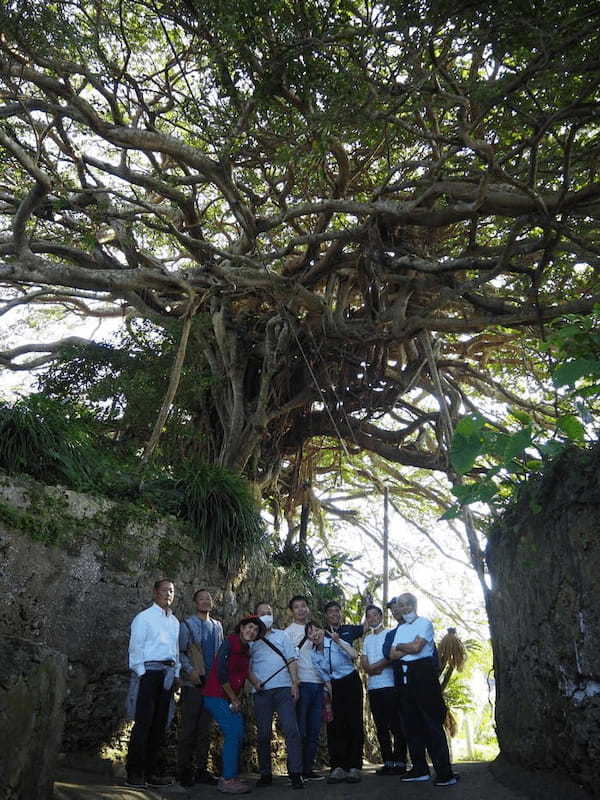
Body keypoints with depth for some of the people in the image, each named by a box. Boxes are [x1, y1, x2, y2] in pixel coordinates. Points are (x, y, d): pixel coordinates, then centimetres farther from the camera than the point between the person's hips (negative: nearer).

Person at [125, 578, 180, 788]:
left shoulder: (175, 621, 17)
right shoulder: (144, 617, -2)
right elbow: (135, 647, -6)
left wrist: (176, 673, 9)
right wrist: (141, 674, -12)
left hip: (168, 674, 6)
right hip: (149, 671, -6)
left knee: (159, 724, 9)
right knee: (143, 722, -6)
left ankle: (150, 772, 18)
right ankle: (134, 773, 3)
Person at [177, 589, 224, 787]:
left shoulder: (217, 626, 13)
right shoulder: (187, 625, -1)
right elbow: (180, 652, -5)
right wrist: (190, 671, -17)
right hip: (193, 683, -4)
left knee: (206, 728, 9)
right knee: (189, 728, -2)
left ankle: (201, 769, 17)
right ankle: (185, 771, 7)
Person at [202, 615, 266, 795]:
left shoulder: (246, 650, 11)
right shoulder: (230, 642, -14)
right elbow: (221, 672, -19)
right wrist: (234, 699, -11)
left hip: (230, 698, 9)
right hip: (216, 696, -9)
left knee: (238, 734, 10)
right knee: (233, 732, -14)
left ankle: (229, 777, 21)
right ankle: (228, 780, -8)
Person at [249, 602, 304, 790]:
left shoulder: (282, 636, 13)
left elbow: (291, 661, 9)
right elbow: (247, 665, 7)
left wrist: (295, 684, -1)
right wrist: (254, 681, -9)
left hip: (283, 689, 0)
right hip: (262, 691, 0)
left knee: (291, 730, -8)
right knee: (264, 734, 5)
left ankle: (295, 773, -4)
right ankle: (265, 774, 15)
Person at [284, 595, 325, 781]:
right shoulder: (289, 631, 1)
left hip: (318, 684, 6)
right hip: (301, 683, -6)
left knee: (314, 730, 9)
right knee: (300, 729, -4)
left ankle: (308, 769, 17)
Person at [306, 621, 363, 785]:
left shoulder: (335, 642, -15)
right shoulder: (313, 655, 0)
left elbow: (354, 655, -31)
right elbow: (326, 678, 8)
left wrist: (338, 641, -35)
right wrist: (331, 698, 5)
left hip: (352, 683, -5)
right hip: (336, 687, 5)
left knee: (354, 723, -5)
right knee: (336, 726, 0)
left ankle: (354, 767, 1)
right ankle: (338, 767, 5)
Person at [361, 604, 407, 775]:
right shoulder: (367, 639, 19)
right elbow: (364, 662, 11)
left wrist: (374, 666, -11)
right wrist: (370, 668, -10)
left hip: (390, 685, -6)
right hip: (373, 687, 6)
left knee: (396, 726, -5)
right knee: (381, 727, 9)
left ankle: (400, 762, 0)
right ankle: (388, 762, 15)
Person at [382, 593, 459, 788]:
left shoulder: (424, 623, 0)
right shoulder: (400, 629, 19)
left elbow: (416, 647, -14)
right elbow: (392, 655, 6)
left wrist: (399, 646, 1)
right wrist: (410, 648, -7)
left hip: (423, 674, -7)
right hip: (404, 677, 7)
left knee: (432, 724, -7)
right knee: (411, 724, 10)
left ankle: (445, 773, -6)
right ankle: (419, 769, 18)